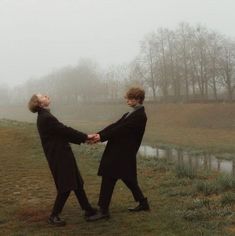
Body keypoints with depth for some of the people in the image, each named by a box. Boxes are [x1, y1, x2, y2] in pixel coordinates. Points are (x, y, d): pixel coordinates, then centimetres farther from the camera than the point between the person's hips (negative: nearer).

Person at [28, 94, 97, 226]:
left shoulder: (44, 117, 12)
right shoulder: (47, 118, -19)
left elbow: (62, 133, 14)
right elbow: (65, 131, -18)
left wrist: (82, 139, 10)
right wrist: (85, 136, -8)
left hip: (60, 155, 10)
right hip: (60, 157, -10)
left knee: (77, 183, 14)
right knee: (66, 187, -2)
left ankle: (88, 209, 24)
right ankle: (54, 216, 9)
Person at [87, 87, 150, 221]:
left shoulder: (140, 116, -13)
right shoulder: (130, 114, 17)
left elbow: (121, 129, -19)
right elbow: (115, 126, 7)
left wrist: (102, 137, -20)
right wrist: (99, 134, -7)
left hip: (123, 154, -9)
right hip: (119, 152, 9)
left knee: (108, 179, -8)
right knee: (128, 178, 17)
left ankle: (104, 211, -2)